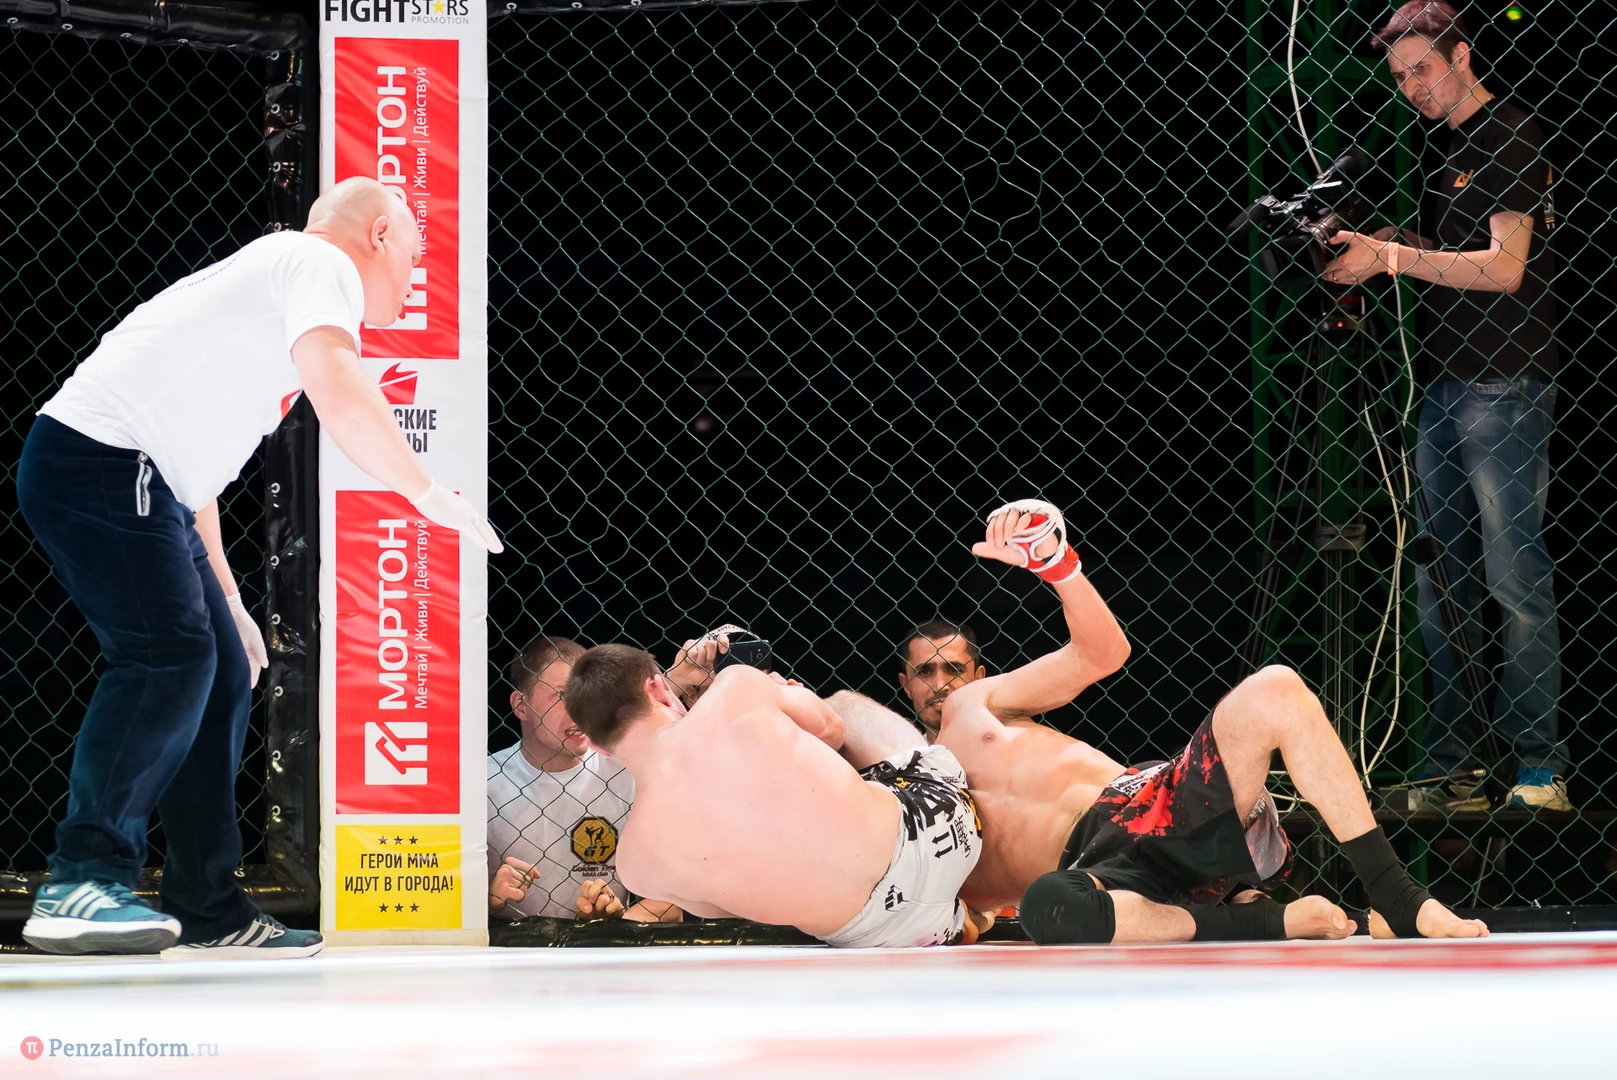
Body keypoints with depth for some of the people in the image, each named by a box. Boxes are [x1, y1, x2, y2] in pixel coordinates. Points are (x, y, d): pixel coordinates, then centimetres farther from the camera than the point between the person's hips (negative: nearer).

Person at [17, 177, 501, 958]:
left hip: (144, 485, 11)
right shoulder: (322, 263, -2)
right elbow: (338, 395, -21)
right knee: (168, 656, -20)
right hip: (101, 460, -11)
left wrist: (223, 596, 29)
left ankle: (207, 910, 9)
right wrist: (431, 496, -12)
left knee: (222, 676, 9)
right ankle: (80, 885, -24)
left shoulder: (268, 280, 29)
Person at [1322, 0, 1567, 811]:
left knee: (1515, 578, -7)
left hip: (1505, 386, -9)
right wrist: (1376, 247, 8)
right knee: (1440, 582, 6)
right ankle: (1451, 773, 9)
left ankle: (1542, 772, -3)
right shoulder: (1450, 145, 17)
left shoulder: (1509, 137, -9)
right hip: (1446, 381, 9)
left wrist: (1394, 256, -18)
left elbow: (1503, 266, -17)